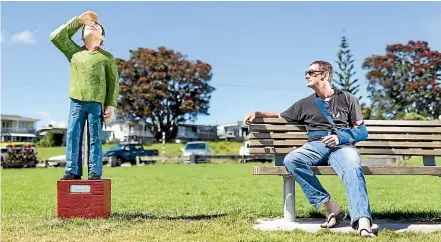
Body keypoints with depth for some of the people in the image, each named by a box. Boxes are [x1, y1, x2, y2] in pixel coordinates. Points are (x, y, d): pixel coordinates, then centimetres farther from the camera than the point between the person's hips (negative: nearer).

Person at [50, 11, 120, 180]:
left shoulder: (107, 57, 7)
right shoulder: (74, 52, 15)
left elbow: (114, 83, 3)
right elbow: (56, 36, 10)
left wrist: (111, 105, -7)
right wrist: (79, 20, 13)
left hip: (97, 103, -2)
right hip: (77, 102, 3)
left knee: (95, 139, -1)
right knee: (73, 136, -2)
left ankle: (95, 174, 0)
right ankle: (73, 172, 2)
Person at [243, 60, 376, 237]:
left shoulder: (347, 98, 16)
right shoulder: (305, 103, 24)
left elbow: (362, 132, 12)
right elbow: (280, 117, 34)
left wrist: (340, 137, -8)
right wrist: (257, 113, 16)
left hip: (343, 145, -2)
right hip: (316, 145, 2)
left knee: (353, 169, -39)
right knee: (291, 160, -32)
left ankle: (362, 222, -52)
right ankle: (330, 207, -29)